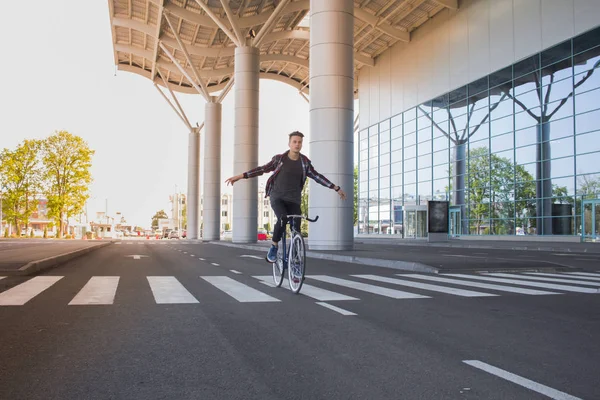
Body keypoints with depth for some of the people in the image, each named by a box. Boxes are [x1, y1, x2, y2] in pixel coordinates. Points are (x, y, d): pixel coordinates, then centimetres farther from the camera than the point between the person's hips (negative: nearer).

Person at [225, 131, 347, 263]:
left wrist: (336, 188, 10)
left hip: (294, 200, 2)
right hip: (277, 197, -2)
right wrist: (240, 176, -2)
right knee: (283, 219, -30)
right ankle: (274, 246, -7)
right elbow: (262, 169, 2)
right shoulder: (279, 159, -1)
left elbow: (317, 176, 11)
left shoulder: (305, 162, 4)